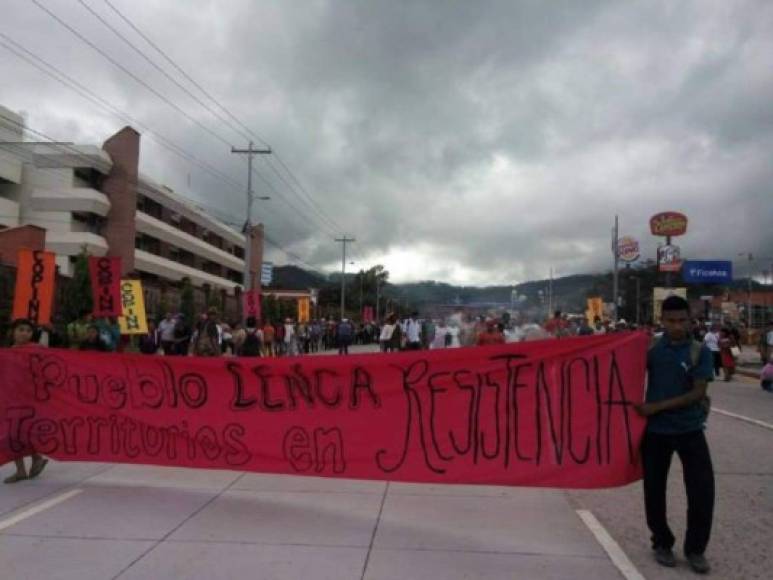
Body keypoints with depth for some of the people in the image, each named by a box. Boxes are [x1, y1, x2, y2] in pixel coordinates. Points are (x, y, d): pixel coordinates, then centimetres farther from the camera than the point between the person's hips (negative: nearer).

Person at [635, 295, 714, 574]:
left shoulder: (700, 351, -5)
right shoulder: (650, 347, -1)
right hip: (655, 430, 1)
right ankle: (662, 543, 27)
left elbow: (698, 393, -12)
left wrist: (657, 406, -17)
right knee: (654, 490, 7)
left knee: (703, 489, -2)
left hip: (690, 430, -1)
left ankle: (695, 548, 18)